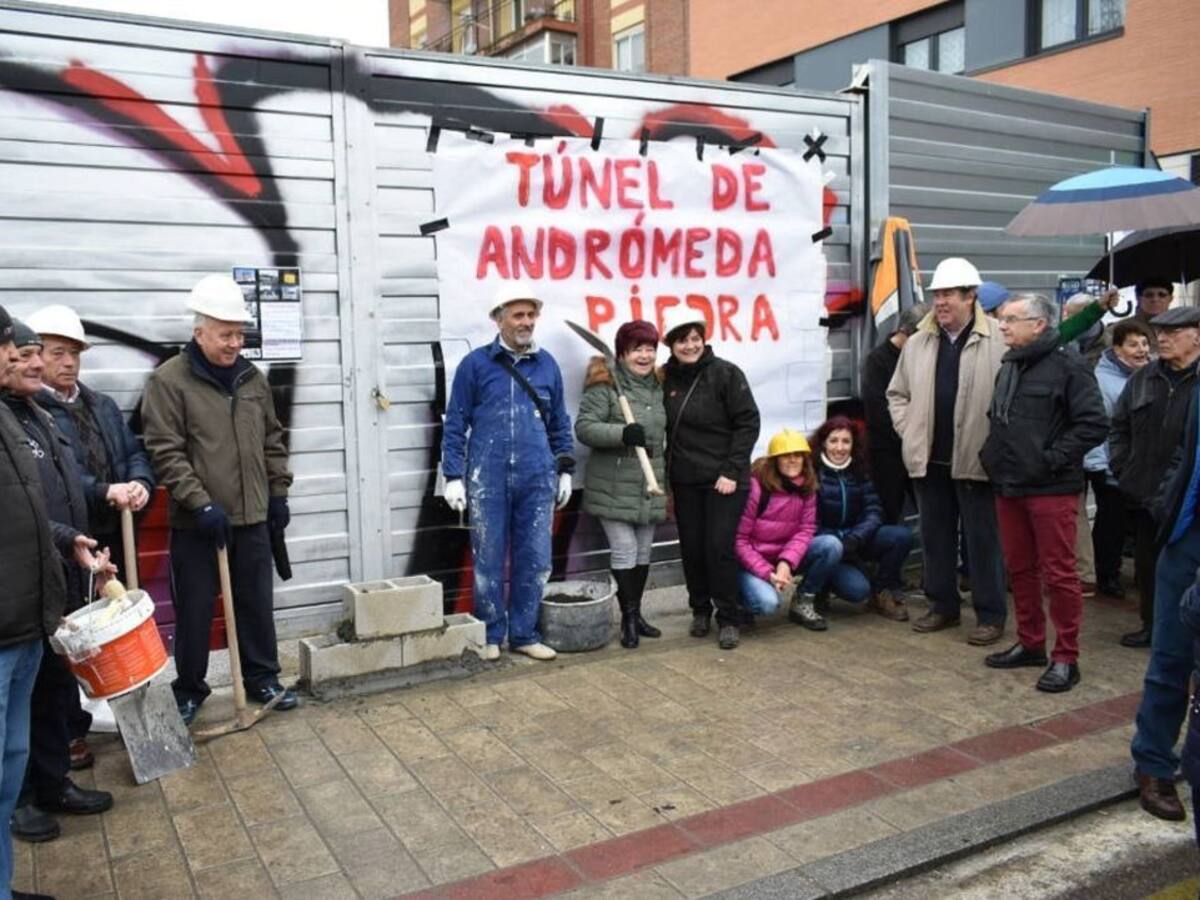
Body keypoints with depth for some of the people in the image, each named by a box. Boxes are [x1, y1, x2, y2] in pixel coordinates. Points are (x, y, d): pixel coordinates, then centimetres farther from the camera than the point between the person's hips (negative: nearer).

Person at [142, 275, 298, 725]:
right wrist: (200, 503, -19)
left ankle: (262, 679, 28)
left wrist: (278, 493, 11)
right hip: (197, 523, -4)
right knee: (194, 611, 7)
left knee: (257, 604, 13)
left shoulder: (253, 378, 8)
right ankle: (189, 690, 24)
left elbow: (273, 442, 14)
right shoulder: (168, 380, -9)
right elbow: (165, 452, -14)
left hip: (252, 518, 5)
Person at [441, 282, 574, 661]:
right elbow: (456, 424, 1)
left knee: (534, 560, 6)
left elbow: (560, 423, 16)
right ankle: (491, 635, 20)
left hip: (537, 480, 3)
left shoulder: (547, 364, 10)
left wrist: (565, 470, 13)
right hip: (488, 480, -3)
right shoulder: (475, 364, 0)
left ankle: (524, 633, 21)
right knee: (489, 561, 5)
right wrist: (453, 477, -4)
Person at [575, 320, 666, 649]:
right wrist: (622, 434, -30)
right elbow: (584, 427, -17)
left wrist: (663, 476, 22)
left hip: (648, 486, 7)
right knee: (624, 550, -5)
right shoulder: (605, 385, -10)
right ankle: (629, 617, 8)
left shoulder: (658, 386, 12)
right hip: (613, 486, -7)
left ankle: (635, 614, 25)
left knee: (644, 550, 12)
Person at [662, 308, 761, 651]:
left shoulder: (726, 373, -8)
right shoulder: (668, 378, 4)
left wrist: (732, 471, -13)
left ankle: (728, 619, 10)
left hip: (724, 479, -4)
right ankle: (700, 609, 27)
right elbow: (668, 429, 11)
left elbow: (748, 423, -9)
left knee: (720, 547, -5)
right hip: (684, 481, 4)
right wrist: (670, 469, 3)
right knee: (691, 548, 8)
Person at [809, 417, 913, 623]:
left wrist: (854, 540, -21)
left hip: (854, 539, 5)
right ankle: (820, 584, 5)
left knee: (902, 536, -19)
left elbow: (873, 511, -3)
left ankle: (882, 592, 2)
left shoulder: (859, 471, 7)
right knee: (857, 589, -29)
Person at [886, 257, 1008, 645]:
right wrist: (908, 430, 7)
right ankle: (942, 605, 28)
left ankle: (990, 615, 15)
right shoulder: (918, 343, 8)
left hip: (975, 462, -5)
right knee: (935, 536, 14)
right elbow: (897, 393, 18)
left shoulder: (997, 341, -10)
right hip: (929, 460, 5)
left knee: (983, 540, 3)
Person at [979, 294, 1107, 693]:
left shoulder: (1066, 366, -10)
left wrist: (1054, 458, -17)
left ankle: (1066, 657, 9)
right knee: (1020, 568, 15)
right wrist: (992, 454, 11)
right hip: (1009, 485, 8)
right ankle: (1030, 643, 29)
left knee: (1059, 573, -1)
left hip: (1051, 489, -8)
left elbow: (1094, 422, -15)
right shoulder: (1009, 366, 14)